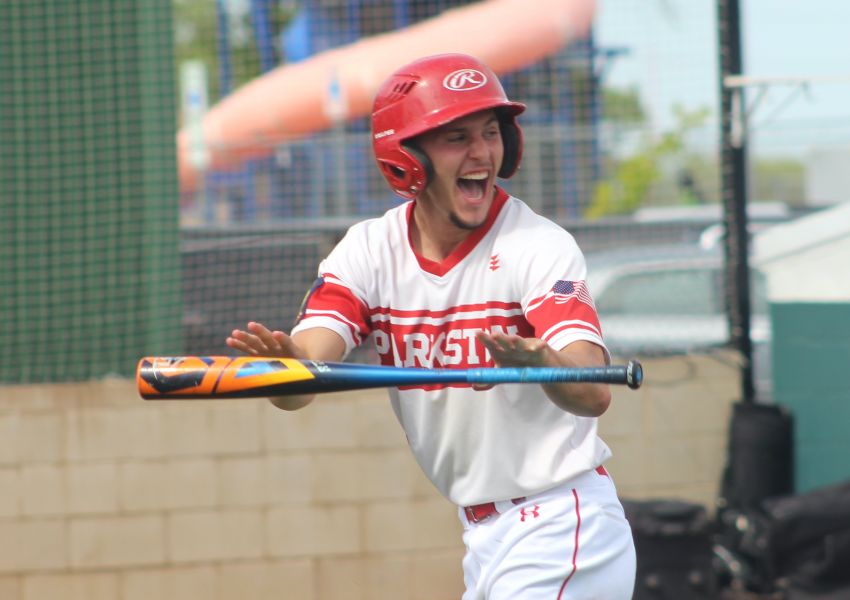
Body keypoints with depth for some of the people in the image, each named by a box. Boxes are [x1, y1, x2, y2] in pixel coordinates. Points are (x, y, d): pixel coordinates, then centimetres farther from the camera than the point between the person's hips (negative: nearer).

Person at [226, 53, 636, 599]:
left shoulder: (540, 247, -15)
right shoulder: (370, 251, -1)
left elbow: (595, 393, -30)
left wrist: (540, 362, -53)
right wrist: (285, 361, -40)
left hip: (562, 531, -6)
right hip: (485, 540, 6)